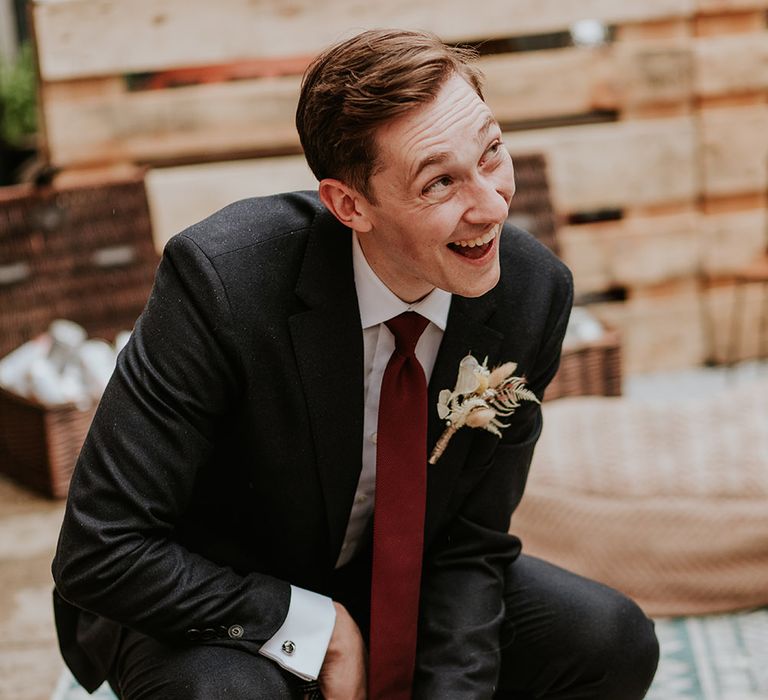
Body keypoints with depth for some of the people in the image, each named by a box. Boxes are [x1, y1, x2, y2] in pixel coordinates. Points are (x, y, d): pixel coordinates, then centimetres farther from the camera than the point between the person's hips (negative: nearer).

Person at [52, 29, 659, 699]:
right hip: (212, 601, -4)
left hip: (381, 580, 5)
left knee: (612, 642, -11)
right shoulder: (221, 278, -31)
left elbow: (470, 542, -6)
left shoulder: (533, 292, -17)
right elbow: (100, 552, -28)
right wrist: (318, 628, -24)